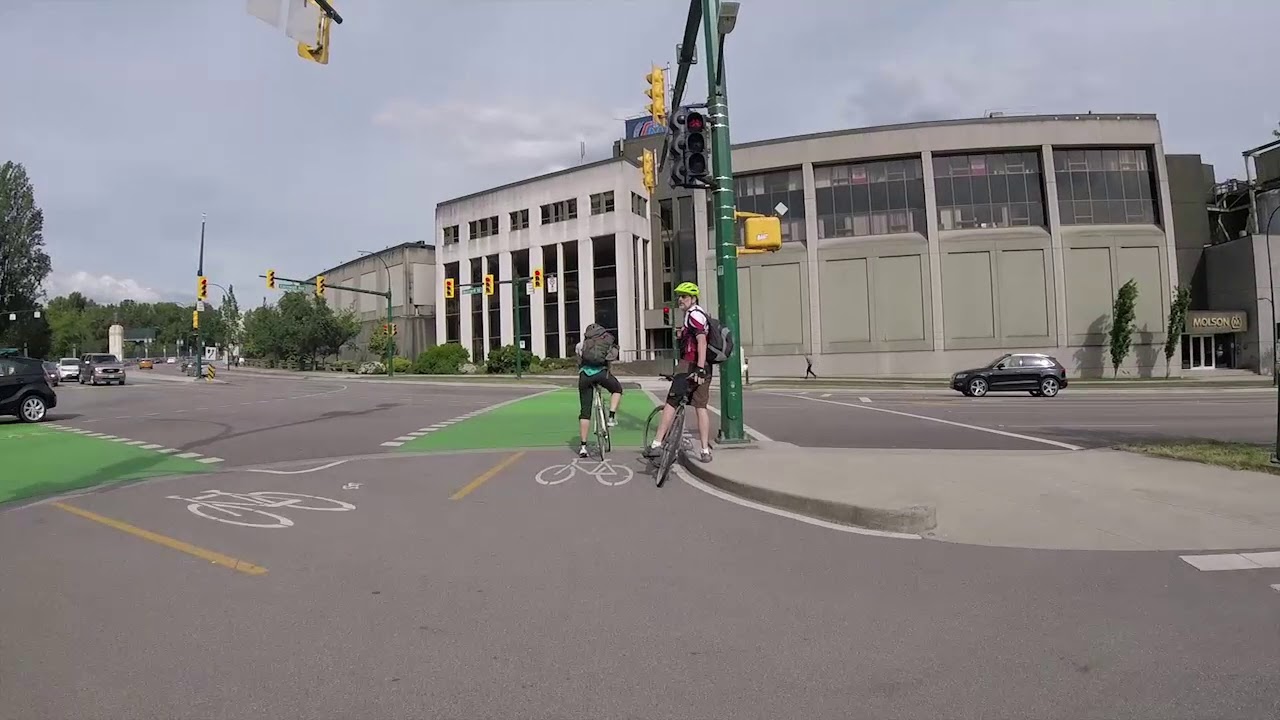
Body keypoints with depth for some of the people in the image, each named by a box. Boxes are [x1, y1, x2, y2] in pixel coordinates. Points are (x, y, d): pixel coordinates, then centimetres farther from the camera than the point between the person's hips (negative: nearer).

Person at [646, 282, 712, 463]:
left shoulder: (694, 314, -10)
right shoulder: (699, 314, 22)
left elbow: (702, 342, -21)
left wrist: (699, 369, -26)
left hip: (692, 368, -10)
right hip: (703, 368, 10)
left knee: (671, 403, -6)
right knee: (701, 407, 8)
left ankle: (656, 445, -4)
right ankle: (705, 451, 7)